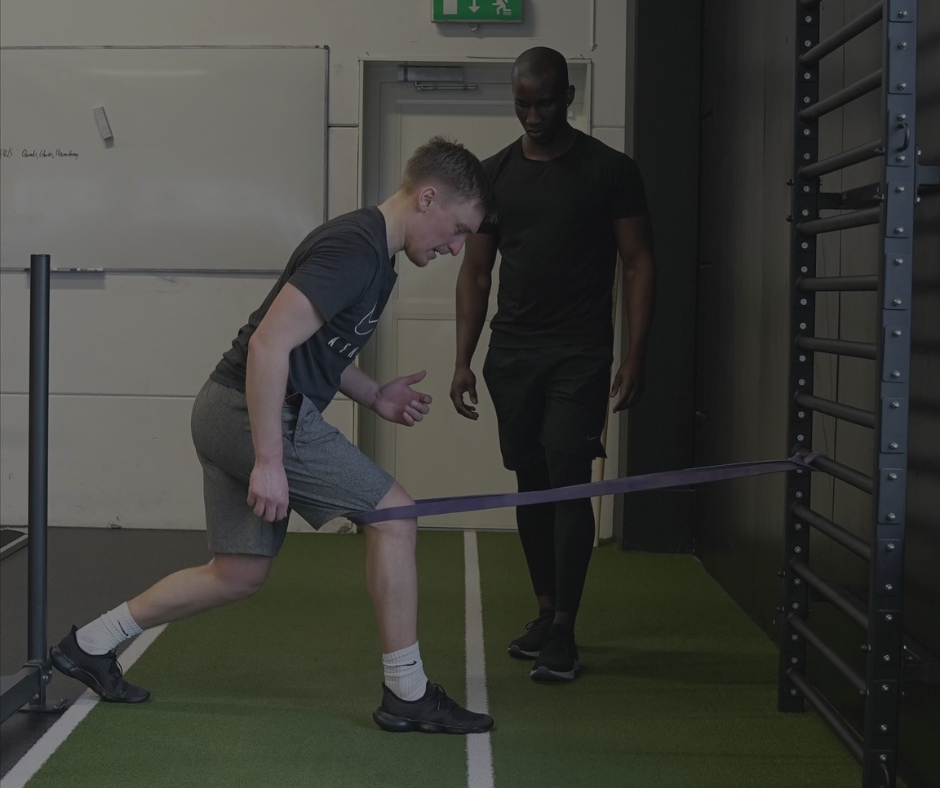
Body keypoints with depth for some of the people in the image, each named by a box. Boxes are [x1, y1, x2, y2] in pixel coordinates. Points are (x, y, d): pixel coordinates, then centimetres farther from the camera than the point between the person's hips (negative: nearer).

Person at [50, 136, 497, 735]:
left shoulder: (372, 254, 15)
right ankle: (407, 695, 2)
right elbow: (269, 343, -25)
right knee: (393, 514, -5)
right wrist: (269, 462, -25)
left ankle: (90, 645, 26)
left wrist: (375, 396, 13)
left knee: (238, 576, 16)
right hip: (261, 413, -10)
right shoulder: (355, 248, -18)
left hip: (230, 413, 10)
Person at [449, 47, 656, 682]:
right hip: (512, 353, 4)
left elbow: (639, 264, -3)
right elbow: (476, 272, 9)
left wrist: (636, 356, -12)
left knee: (568, 480, -11)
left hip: (579, 353, -4)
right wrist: (463, 361, 3)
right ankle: (546, 612, 22)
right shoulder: (495, 174, 7)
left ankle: (563, 631, -7)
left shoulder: (611, 171, -3)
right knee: (531, 482, 10)